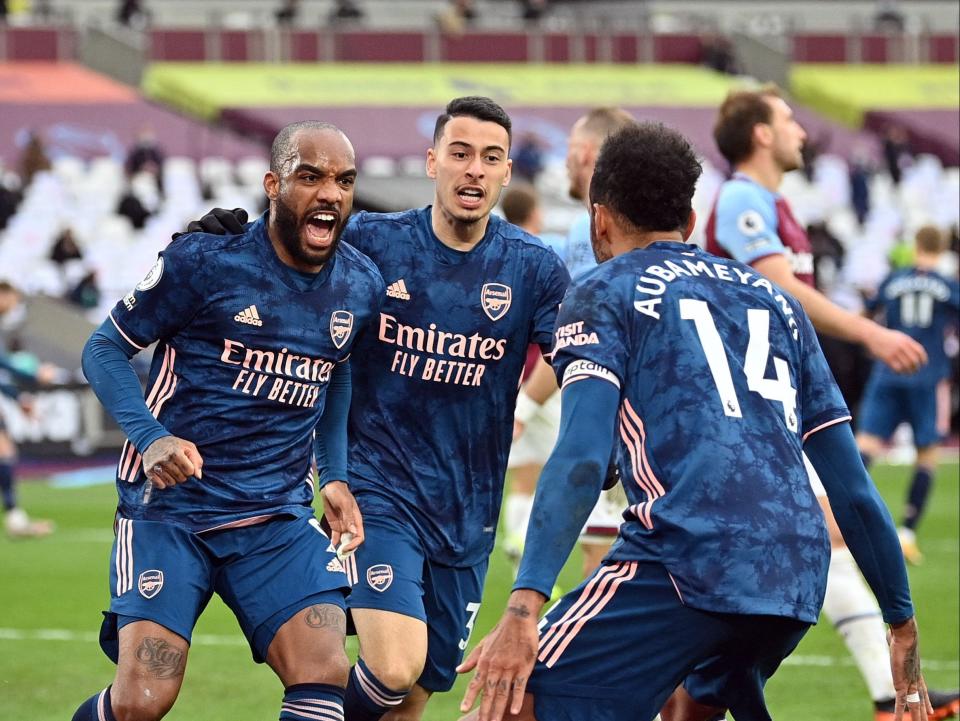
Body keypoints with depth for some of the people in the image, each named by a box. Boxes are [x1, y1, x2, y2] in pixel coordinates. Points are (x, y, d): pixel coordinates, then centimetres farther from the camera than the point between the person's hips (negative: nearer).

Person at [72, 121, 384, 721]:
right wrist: (150, 438, -20)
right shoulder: (205, 260, -11)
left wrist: (335, 476, 12)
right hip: (169, 509, -4)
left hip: (280, 519, 4)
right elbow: (105, 350, -4)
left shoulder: (362, 288, 4)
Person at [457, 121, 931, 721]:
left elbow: (582, 458, -8)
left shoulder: (604, 293, 9)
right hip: (798, 582, 7)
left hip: (689, 564, -7)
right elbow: (854, 486, 21)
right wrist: (903, 624, 27)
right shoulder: (776, 300, 25)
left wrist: (525, 607, -16)